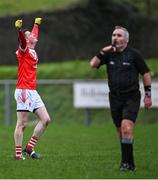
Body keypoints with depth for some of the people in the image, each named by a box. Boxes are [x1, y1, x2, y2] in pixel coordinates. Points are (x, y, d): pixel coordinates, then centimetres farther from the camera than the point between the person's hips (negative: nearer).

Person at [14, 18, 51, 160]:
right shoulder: (24, 50, -6)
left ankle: (29, 148, 11)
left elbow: (35, 34, 38)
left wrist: (37, 24, 52)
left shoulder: (33, 51, 17)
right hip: (24, 91, -9)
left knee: (45, 119, 5)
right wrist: (19, 29, -48)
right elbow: (21, 39, -29)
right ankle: (18, 154, -3)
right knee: (22, 124, -6)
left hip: (33, 92, 9)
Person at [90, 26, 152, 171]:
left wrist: (148, 94, -1)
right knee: (121, 131, 6)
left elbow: (146, 73, 2)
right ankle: (130, 163, 15)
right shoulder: (109, 53, 7)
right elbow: (93, 64, -1)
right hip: (115, 98, 4)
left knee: (127, 128, -19)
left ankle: (126, 162, -16)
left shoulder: (134, 54, -3)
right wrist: (102, 53, -14)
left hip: (131, 98, -4)